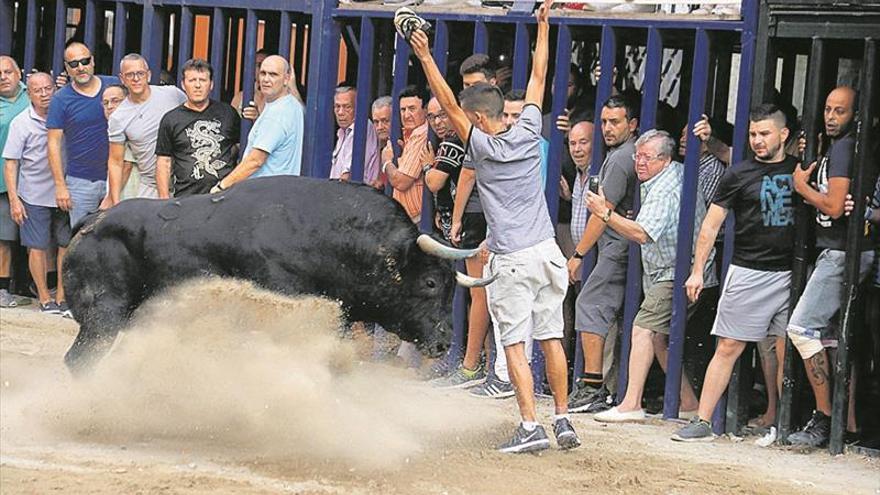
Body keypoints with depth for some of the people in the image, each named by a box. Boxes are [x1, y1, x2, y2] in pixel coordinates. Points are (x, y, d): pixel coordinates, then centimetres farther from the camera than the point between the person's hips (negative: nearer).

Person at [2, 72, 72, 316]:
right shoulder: (21, 123, -4)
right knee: (38, 247, 2)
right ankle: (44, 298, 12)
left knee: (67, 245, 4)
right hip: (34, 196, -3)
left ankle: (62, 296, 14)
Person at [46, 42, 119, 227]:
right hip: (81, 182, -2)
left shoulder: (113, 86, 4)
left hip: (115, 177, 2)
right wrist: (60, 185, -8)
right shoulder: (61, 99, -1)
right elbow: (54, 143, -2)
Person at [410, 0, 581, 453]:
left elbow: (449, 105, -12)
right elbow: (537, 78, 14)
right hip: (546, 251, 5)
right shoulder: (528, 134, 4)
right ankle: (563, 421, 13)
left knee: (514, 343, -2)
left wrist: (426, 58, -13)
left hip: (511, 261, -5)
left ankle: (531, 427, -8)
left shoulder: (484, 147, -8)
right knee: (551, 338, 10)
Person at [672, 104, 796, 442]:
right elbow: (711, 224, 3)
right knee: (728, 348, -3)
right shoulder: (739, 174, 2)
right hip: (748, 272, -2)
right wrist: (697, 270, -2)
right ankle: (702, 422, -1)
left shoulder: (799, 170, 9)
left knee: (787, 353, 1)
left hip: (789, 274, 2)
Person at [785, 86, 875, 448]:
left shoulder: (843, 147, -13)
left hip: (842, 252, -11)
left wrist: (802, 186, -5)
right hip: (837, 252, 11)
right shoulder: (835, 147, 18)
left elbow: (834, 207, -21)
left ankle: (825, 418, -12)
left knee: (802, 327, -12)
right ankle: (847, 423, 13)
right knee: (831, 335, 12)